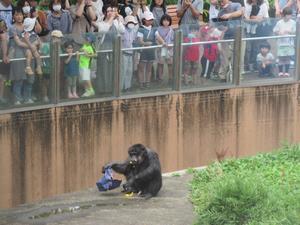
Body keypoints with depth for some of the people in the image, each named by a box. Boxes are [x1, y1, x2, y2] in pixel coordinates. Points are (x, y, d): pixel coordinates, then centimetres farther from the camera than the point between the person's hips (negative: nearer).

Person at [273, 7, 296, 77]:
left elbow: (295, 31, 0)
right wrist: (279, 33, -19)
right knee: (281, 58, 1)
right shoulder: (279, 23, -4)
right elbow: (275, 31, -1)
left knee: (288, 58, 5)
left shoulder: (293, 22, 0)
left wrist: (290, 32, -18)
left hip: (289, 43, 2)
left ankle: (286, 71, 14)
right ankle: (280, 72, 11)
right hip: (281, 42, -2)